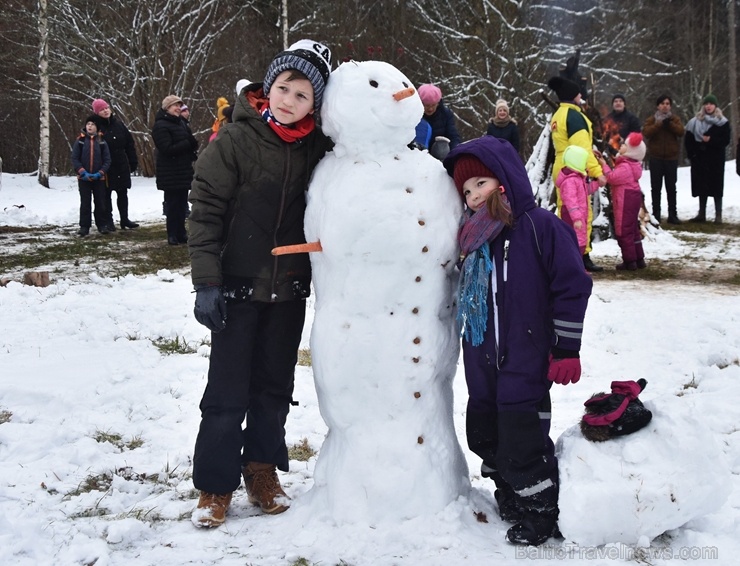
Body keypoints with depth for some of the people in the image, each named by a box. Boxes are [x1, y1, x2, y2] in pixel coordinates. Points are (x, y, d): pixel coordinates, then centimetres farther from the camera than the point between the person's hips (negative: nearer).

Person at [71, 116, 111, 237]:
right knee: (85, 203, 4)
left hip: (99, 178, 0)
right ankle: (84, 227, 8)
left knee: (101, 203, 6)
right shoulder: (80, 141, 0)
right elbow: (75, 159, -1)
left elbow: (107, 160, 1)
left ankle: (102, 225, 16)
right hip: (83, 178, 0)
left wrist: (100, 173, -12)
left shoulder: (102, 142, 0)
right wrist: (83, 172, -13)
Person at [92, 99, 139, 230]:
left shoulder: (118, 124, 4)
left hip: (122, 166, 4)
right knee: (106, 195, 6)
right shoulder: (96, 126, -9)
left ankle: (125, 219, 20)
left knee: (123, 193, 11)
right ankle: (109, 221, 13)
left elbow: (129, 143, 7)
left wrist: (133, 161, 4)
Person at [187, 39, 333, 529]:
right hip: (239, 284, -3)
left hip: (289, 288, 3)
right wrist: (207, 280, -15)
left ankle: (262, 466, 30)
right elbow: (206, 208, -11)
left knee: (275, 384, 13)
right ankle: (216, 483, 14)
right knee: (229, 389, 1)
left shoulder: (317, 148, -1)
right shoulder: (236, 140, -11)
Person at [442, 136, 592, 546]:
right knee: (484, 435, 16)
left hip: (525, 363, -7)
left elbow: (572, 286, -12)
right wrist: (472, 352, 19)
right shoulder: (474, 236, 9)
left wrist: (565, 349, -12)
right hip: (482, 365, 8)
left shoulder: (540, 226, -12)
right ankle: (510, 497, 36)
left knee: (523, 441, -3)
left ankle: (539, 513, 16)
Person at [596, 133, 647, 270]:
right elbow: (616, 178, 14)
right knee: (633, 230, 17)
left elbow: (612, 178, -25)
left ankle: (629, 261, 0)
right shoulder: (629, 165, 14)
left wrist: (604, 165, -15)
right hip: (632, 198, 11)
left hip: (625, 201, -11)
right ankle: (639, 259, 23)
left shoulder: (625, 167, -20)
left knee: (623, 231, -4)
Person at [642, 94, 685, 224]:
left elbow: (680, 131, -10)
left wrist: (669, 124, -23)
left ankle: (672, 215, 6)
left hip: (671, 157, 0)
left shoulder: (675, 119, 7)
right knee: (656, 187, 4)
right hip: (655, 157, 0)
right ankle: (656, 214, 10)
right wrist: (660, 124, -22)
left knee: (671, 187, 3)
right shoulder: (651, 119, 4)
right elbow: (646, 132, -14)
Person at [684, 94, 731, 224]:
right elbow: (688, 140, 7)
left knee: (716, 186, -3)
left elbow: (726, 140, -5)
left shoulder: (722, 122, 0)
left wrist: (711, 140, -17)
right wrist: (692, 154, -4)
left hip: (716, 159, -3)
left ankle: (718, 215, 2)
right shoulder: (695, 122, 6)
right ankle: (702, 214, 15)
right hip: (700, 159, 3)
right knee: (702, 186, 7)